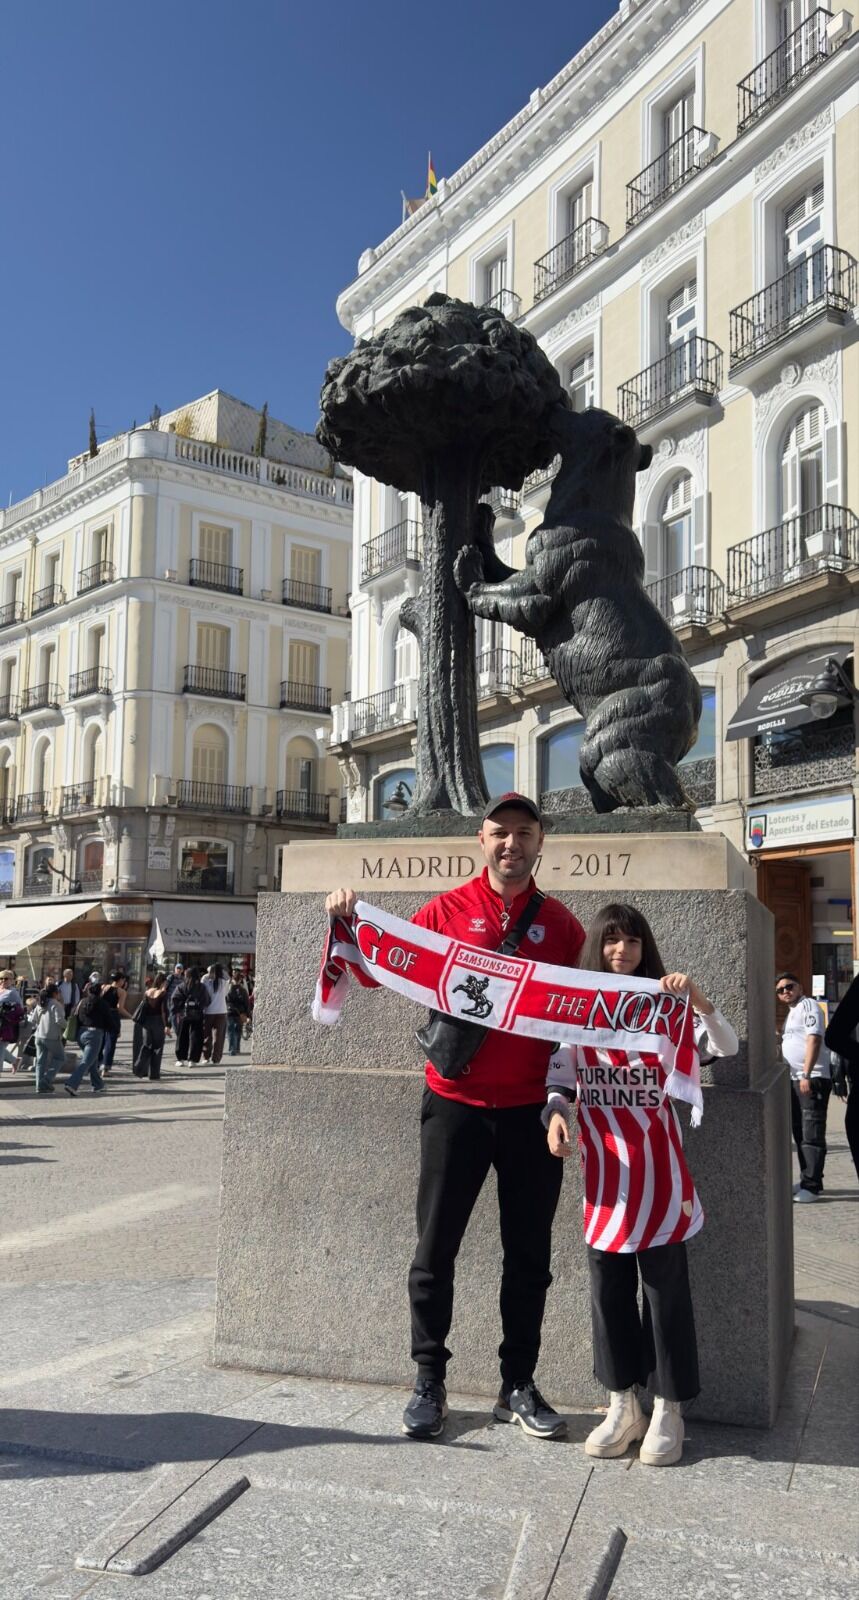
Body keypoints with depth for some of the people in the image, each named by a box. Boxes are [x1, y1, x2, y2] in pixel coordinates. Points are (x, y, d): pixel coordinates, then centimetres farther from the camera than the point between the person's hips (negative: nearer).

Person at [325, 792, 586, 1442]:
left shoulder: (560, 923, 5)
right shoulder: (448, 910, 0)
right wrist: (349, 921, -17)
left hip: (531, 1109, 2)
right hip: (457, 1104, -1)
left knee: (529, 1254, 11)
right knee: (435, 1249, 6)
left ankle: (519, 1386, 26)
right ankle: (429, 1383, 22)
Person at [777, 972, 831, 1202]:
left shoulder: (808, 1006, -8)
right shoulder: (791, 1011, 20)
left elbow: (814, 1040, -18)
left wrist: (807, 1075, -24)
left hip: (812, 1079, -10)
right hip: (795, 1080, 10)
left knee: (812, 1134, -8)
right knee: (800, 1133, 13)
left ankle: (812, 1185, -7)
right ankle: (806, 1180, 21)